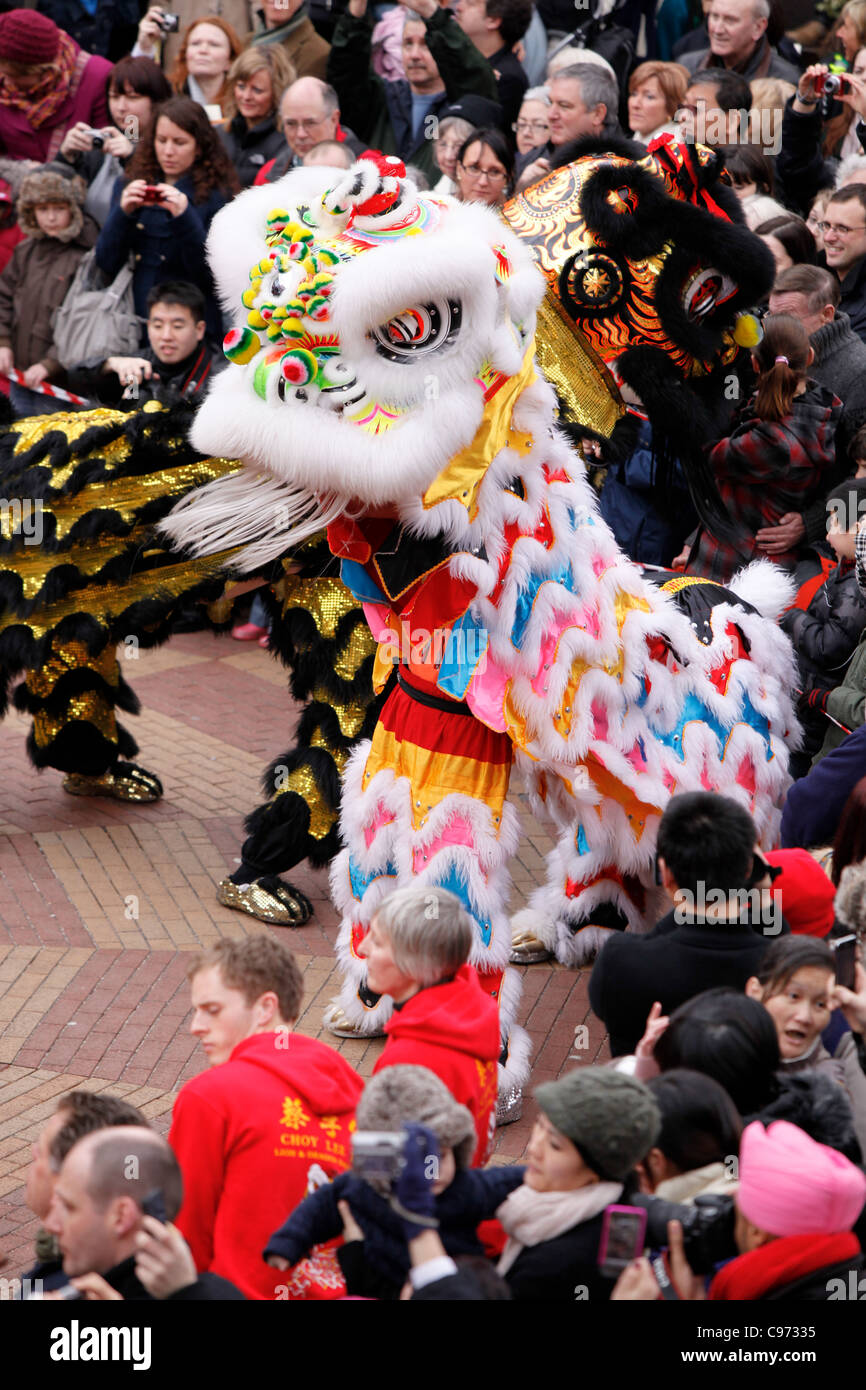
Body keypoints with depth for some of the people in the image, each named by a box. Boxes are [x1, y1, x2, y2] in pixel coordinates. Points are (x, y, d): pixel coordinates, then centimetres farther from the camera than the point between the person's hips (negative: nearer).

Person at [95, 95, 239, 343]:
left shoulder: (217, 195, -2)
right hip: (132, 325, 3)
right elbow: (107, 264, 3)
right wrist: (122, 213, -11)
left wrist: (185, 218, -20)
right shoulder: (128, 186, 8)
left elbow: (211, 275, -9)